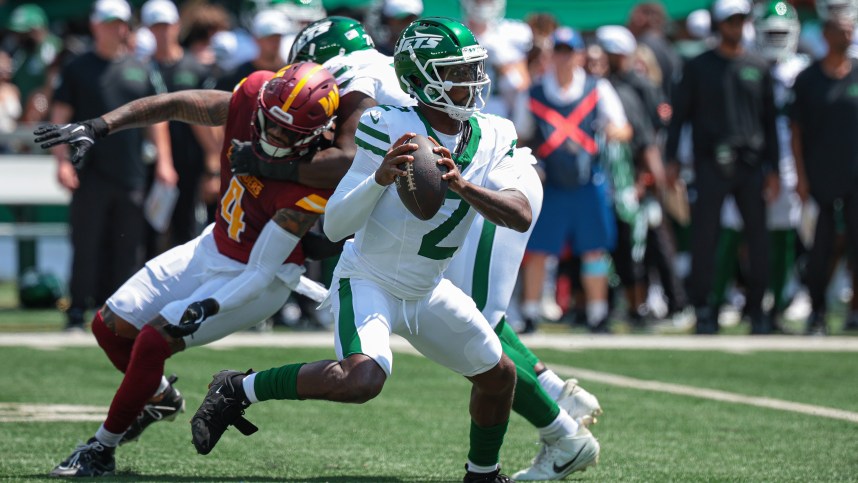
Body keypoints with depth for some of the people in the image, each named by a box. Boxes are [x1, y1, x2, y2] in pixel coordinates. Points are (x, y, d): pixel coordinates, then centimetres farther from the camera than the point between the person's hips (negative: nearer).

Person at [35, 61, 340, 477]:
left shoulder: (310, 186, -33)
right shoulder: (252, 96, -20)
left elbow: (262, 270, -28)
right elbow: (178, 105, -7)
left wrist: (210, 307, -40)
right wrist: (97, 128, -12)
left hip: (259, 279, -7)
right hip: (215, 247, 7)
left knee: (153, 341, -18)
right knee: (111, 326, 8)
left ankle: (102, 449, 1)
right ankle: (161, 397, 36)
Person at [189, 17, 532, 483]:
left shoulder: (493, 138, -4)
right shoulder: (389, 129, -21)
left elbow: (522, 216, -18)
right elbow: (335, 226, -18)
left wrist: (463, 186, -33)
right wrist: (380, 179, -35)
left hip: (427, 292, 7)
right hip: (367, 282, -7)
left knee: (499, 375, 15)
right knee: (362, 378, -32)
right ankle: (239, 389, -15)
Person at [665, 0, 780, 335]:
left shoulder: (758, 68, 11)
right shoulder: (699, 67, 5)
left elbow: (769, 121, 14)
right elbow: (679, 114, 6)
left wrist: (772, 168, 8)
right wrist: (671, 159, -3)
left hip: (750, 163, 2)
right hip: (711, 163, -2)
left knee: (758, 237, 1)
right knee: (704, 236, -4)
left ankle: (757, 308, 9)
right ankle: (703, 309, 2)